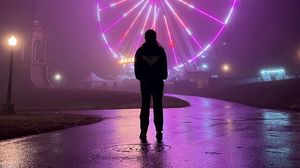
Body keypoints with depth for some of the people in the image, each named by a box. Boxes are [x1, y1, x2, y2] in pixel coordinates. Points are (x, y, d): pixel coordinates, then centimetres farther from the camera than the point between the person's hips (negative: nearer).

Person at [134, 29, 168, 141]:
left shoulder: (140, 51, 0)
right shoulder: (160, 50, 0)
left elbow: (137, 67, 2)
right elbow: (164, 66, 2)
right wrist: (163, 77, 15)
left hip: (145, 81, 0)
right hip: (158, 81, 0)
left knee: (145, 106, 4)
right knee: (158, 106, 3)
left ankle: (143, 132, 3)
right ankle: (159, 131, 3)